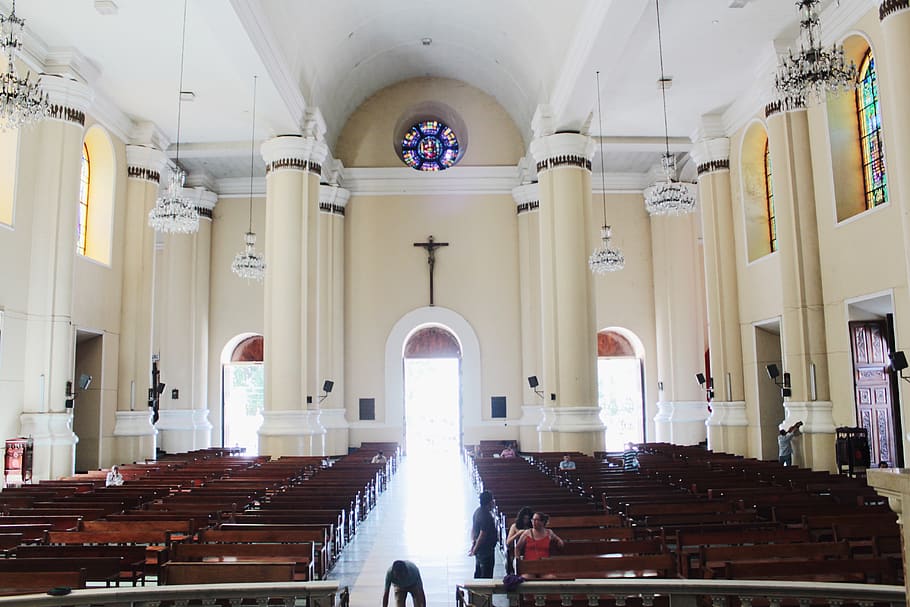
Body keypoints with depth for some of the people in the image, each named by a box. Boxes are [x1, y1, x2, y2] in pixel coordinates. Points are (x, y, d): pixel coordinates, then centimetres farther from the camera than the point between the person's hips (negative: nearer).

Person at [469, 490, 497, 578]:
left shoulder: (477, 511, 4)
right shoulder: (487, 516, -25)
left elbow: (473, 528, 13)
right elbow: (482, 535, -26)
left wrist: (473, 543, 17)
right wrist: (475, 550, -17)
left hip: (479, 550, 10)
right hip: (486, 550, -9)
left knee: (478, 574, 20)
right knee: (486, 576, -1)